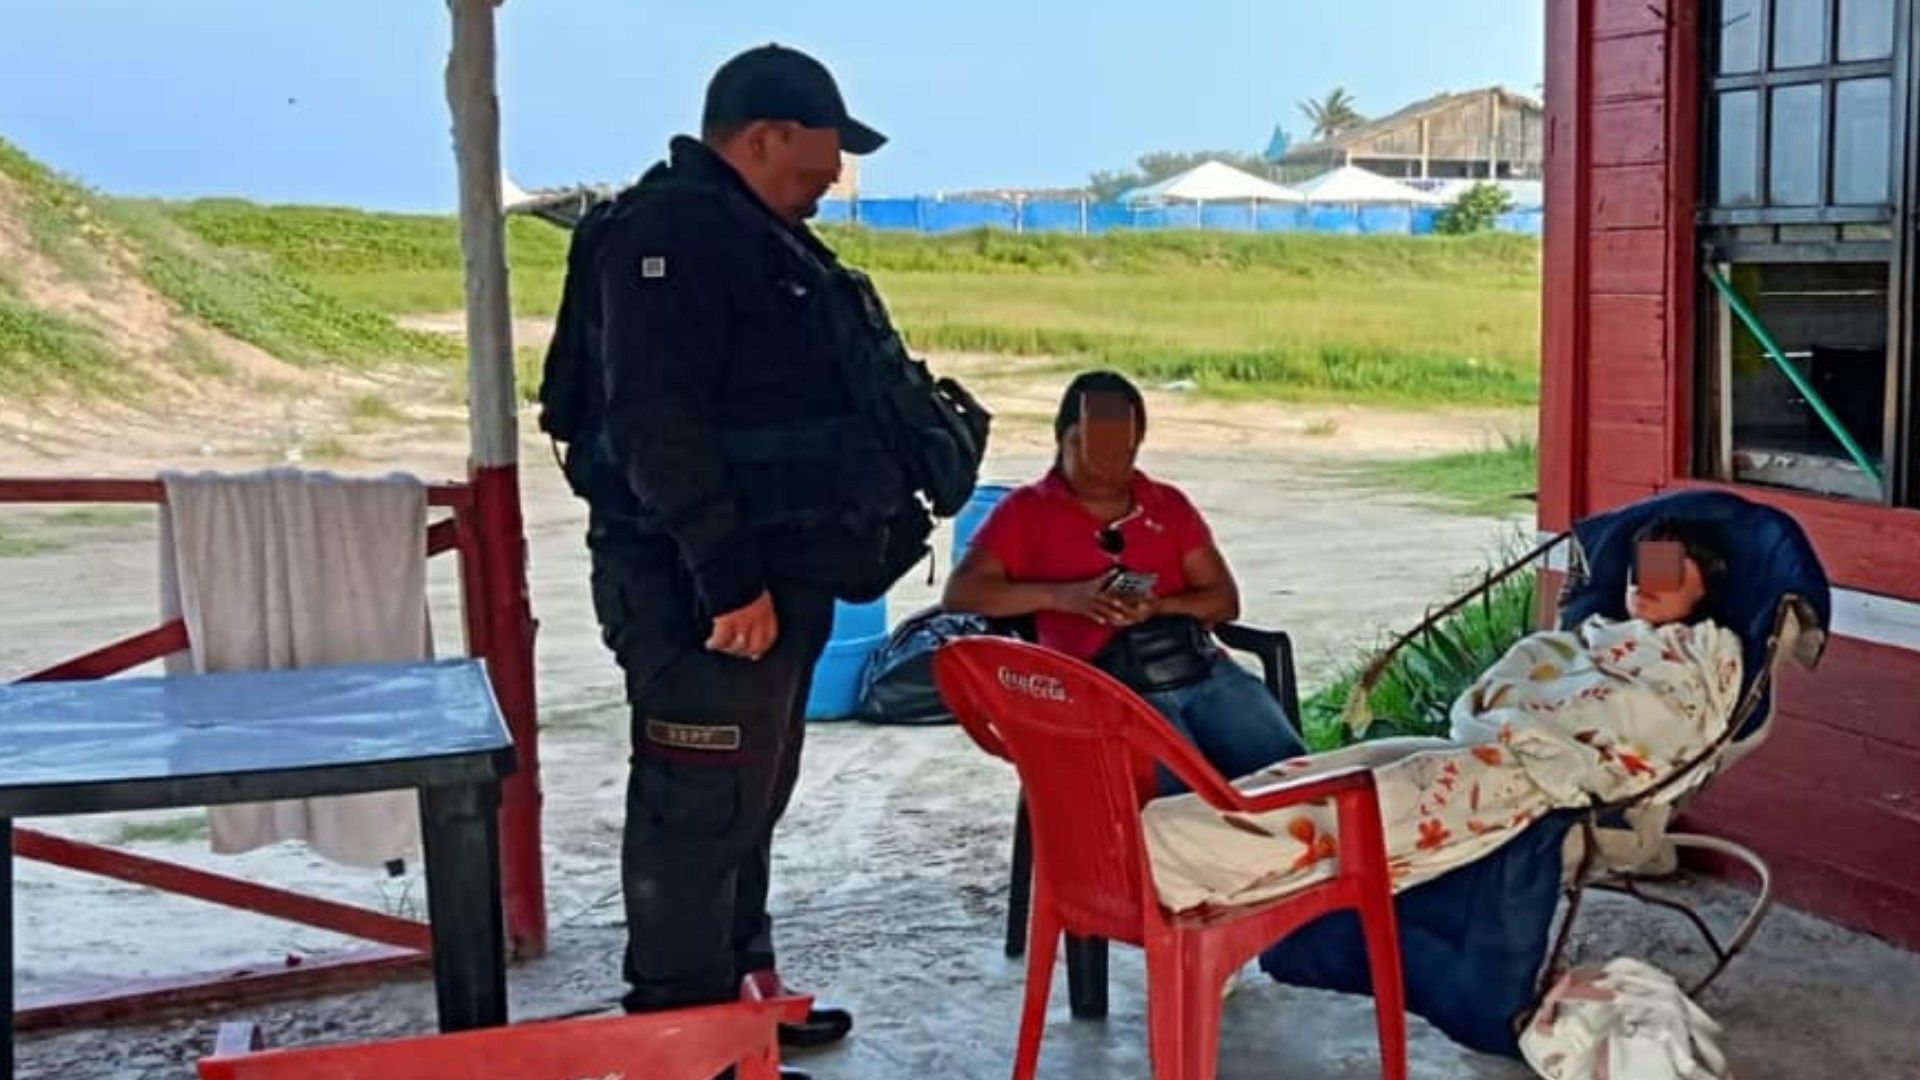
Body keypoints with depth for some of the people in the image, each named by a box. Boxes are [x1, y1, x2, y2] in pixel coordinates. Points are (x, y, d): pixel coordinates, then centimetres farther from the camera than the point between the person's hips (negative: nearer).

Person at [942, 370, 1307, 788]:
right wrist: (1062, 596, -12)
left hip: (1203, 666, 4)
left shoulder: (1169, 503, 22)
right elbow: (959, 592, 0)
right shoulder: (1027, 510, 12)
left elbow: (1225, 600, 16)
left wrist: (1160, 606, -6)